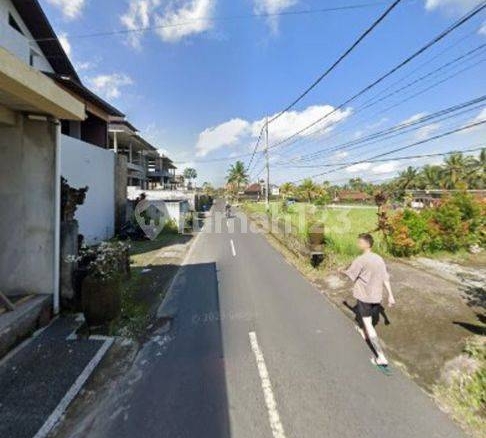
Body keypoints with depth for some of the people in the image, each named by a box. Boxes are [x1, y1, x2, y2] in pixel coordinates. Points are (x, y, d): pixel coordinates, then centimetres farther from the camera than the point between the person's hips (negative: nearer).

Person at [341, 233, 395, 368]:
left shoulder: (361, 260, -23)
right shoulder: (379, 259, -2)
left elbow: (350, 274, -11)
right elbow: (385, 279, 1)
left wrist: (341, 271, 9)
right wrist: (391, 295, 7)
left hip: (364, 296, -7)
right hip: (376, 296, 8)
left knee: (368, 324, 2)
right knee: (368, 316, 31)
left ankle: (381, 357, 3)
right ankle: (364, 333, 55)